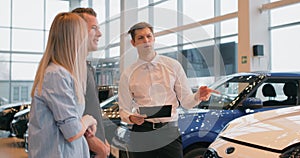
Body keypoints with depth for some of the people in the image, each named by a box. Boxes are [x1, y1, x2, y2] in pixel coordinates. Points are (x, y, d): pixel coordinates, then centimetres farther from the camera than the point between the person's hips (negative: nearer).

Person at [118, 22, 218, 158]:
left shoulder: (173, 66, 6)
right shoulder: (128, 75, 6)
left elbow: (186, 101, 5)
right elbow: (124, 110, 7)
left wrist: (198, 96, -16)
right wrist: (131, 118, -15)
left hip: (169, 133, 0)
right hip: (141, 134, 0)